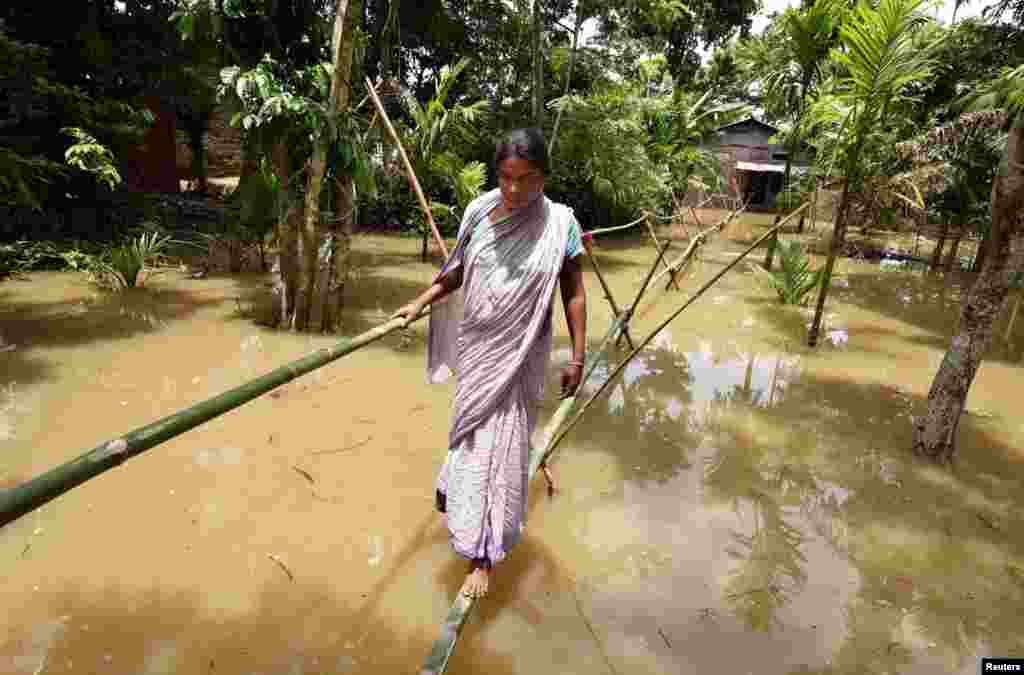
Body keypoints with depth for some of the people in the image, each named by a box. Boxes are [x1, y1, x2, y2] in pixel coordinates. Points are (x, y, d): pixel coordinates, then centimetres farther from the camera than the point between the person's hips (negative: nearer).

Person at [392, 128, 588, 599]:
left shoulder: (559, 223, -12)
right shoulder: (479, 212, -4)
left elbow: (573, 293, -6)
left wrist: (577, 356, -6)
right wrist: (420, 302, 2)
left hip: (518, 353, -3)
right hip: (474, 345, 3)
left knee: (499, 444, 2)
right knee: (471, 430, 22)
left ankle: (483, 555, 17)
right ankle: (457, 493, 52)